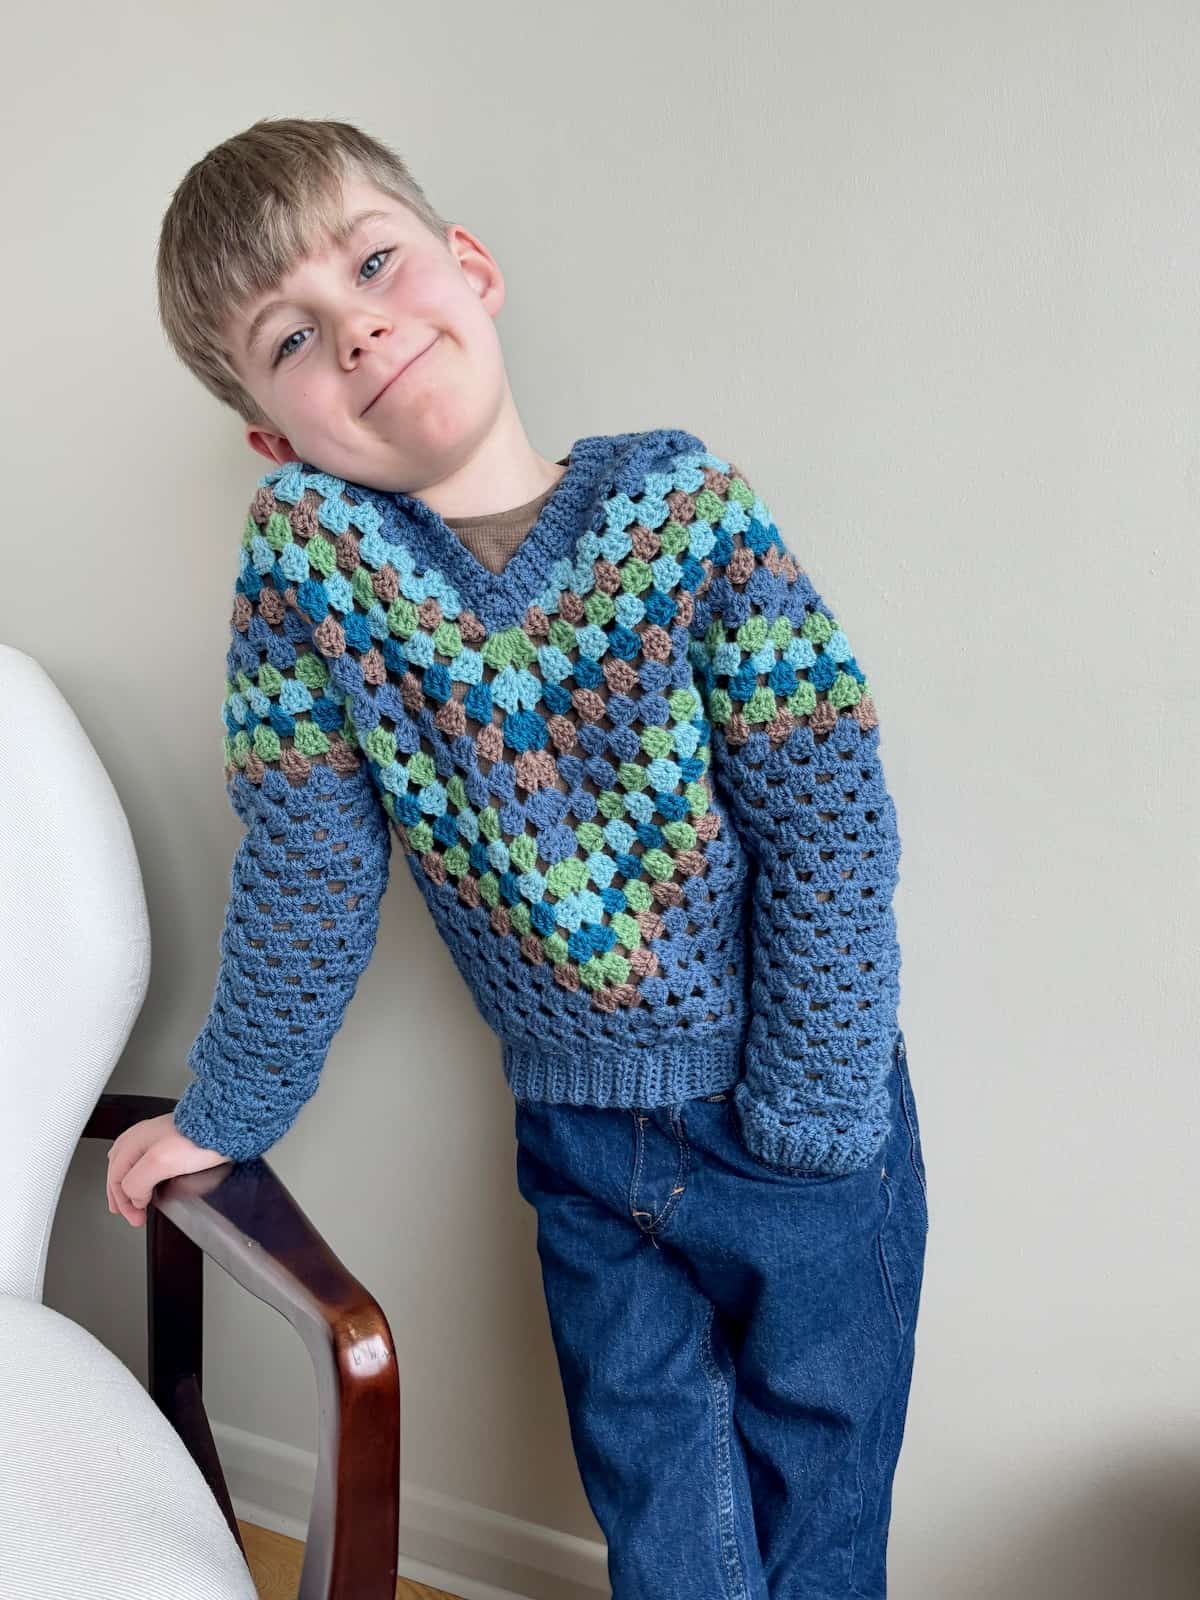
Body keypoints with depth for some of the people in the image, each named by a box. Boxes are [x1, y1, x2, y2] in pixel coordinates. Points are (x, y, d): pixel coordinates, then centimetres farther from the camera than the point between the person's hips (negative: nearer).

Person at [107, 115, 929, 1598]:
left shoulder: (681, 503, -17)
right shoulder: (302, 548, -13)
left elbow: (831, 820, -15)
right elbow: (303, 870, -6)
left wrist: (807, 1121, -14)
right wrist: (228, 1111, 2)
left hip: (806, 1128, -1)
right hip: (581, 1144, 1)